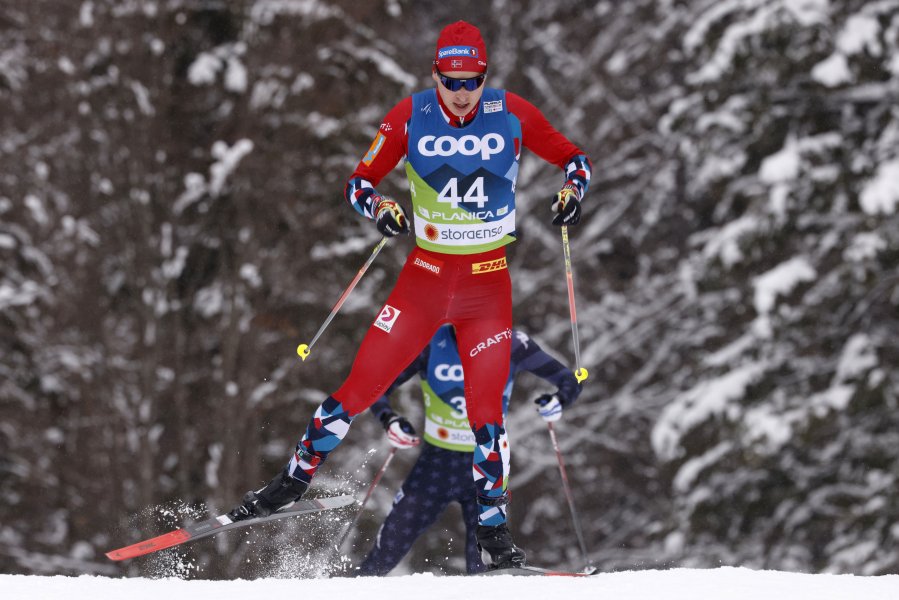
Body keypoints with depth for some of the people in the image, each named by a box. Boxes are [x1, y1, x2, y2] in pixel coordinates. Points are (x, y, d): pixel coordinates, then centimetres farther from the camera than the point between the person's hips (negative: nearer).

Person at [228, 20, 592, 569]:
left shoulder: (512, 114, -6)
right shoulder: (412, 116, -6)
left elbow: (573, 158, 5)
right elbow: (360, 181, 0)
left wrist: (575, 188, -16)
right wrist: (378, 206, -21)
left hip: (488, 283, -1)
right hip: (425, 276, 1)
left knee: (485, 409, -5)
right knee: (360, 388, -3)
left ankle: (495, 528, 10)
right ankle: (295, 479, 14)